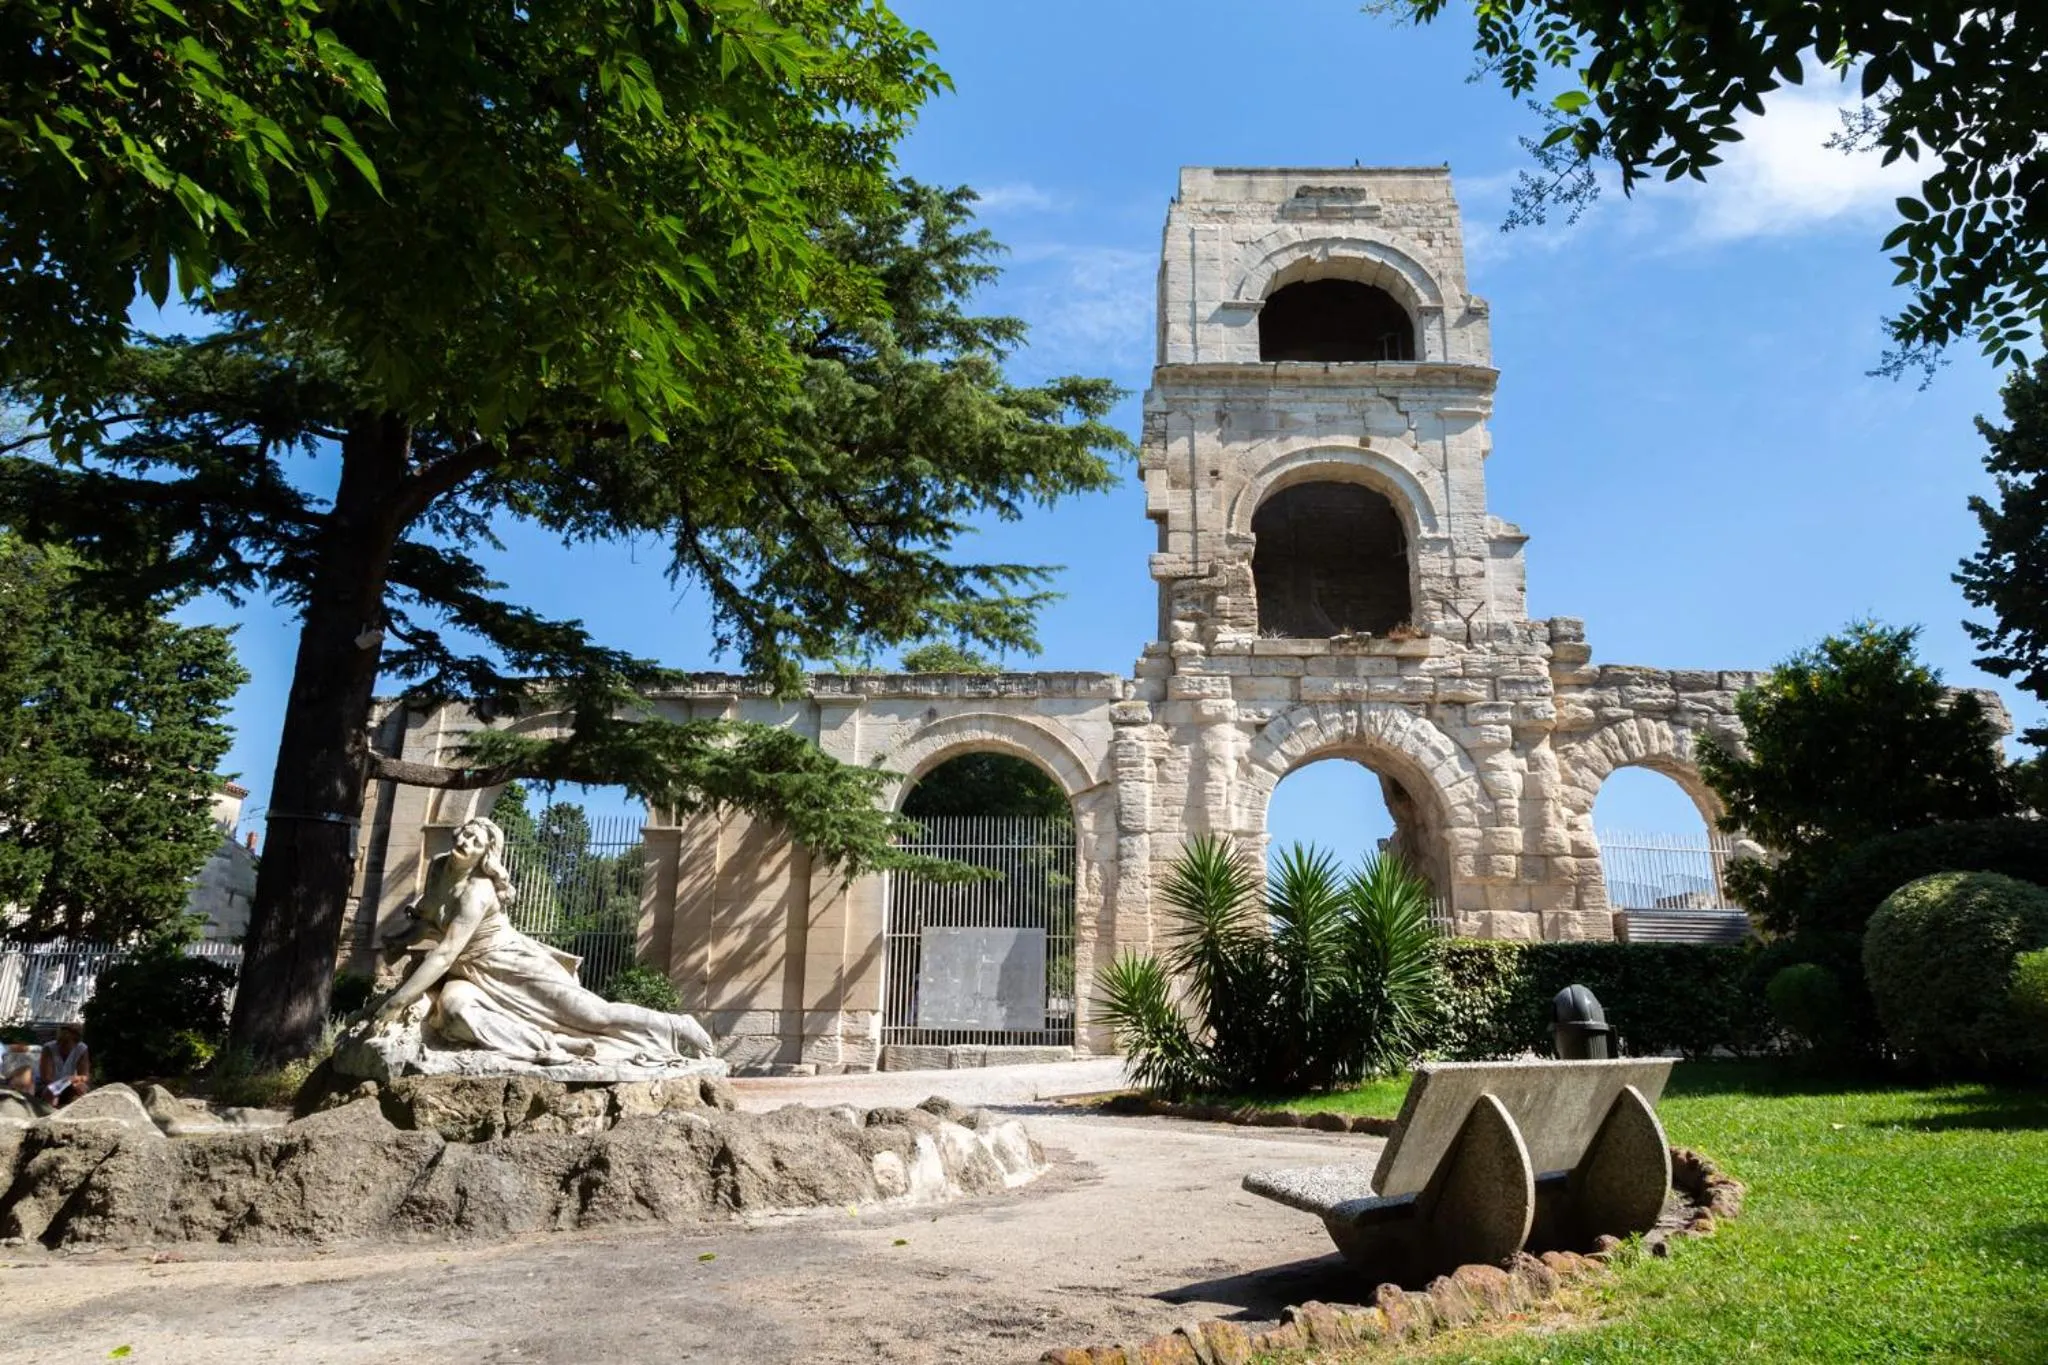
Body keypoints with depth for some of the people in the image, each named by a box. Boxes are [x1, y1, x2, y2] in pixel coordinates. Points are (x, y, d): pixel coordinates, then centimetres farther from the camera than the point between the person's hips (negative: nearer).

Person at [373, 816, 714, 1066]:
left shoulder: (477, 892, -25)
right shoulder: (438, 868, 0)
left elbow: (445, 954, -31)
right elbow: (431, 921, 23)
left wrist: (397, 1001, -30)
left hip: (517, 966, -7)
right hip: (472, 974, 7)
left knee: (591, 1012, -13)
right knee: (453, 1007, -29)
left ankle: (679, 1029, -1)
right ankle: (541, 1045, -28)